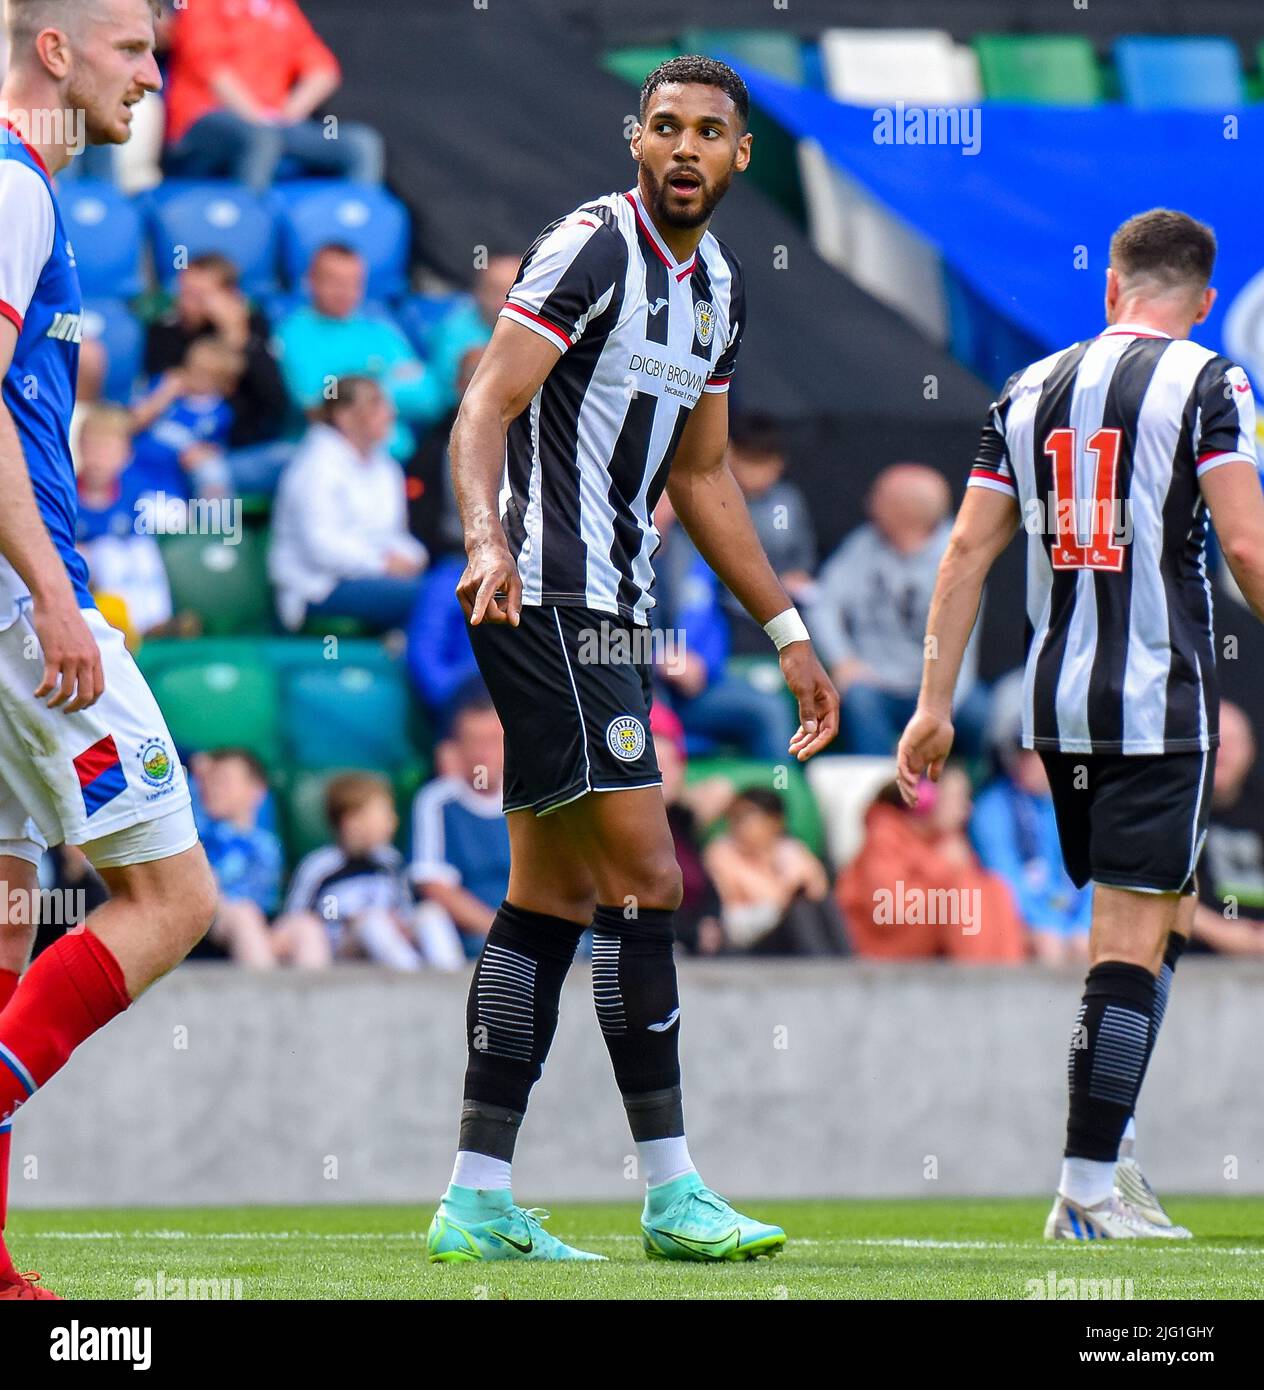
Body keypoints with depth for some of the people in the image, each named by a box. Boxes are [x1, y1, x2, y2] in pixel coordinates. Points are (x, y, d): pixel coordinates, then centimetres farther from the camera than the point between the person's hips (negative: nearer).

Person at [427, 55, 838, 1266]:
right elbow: (487, 405, -20)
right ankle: (670, 1191, -7)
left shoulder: (718, 284, 16)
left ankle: (478, 1201, 9)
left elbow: (702, 479, 25)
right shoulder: (592, 248, -11)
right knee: (644, 877, -11)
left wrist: (787, 632, 25)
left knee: (554, 899, 7)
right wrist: (486, 539, -38)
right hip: (548, 601, -9)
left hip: (611, 613, 9)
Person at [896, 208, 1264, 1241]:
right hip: (1160, 705, -6)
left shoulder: (1031, 390, 11)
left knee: (1167, 911, 20)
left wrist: (935, 703, 11)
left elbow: (968, 552, 9)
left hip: (1056, 708, 6)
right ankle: (1091, 1187, -6)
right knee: (1133, 941, -4)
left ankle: (1105, 1149, 14)